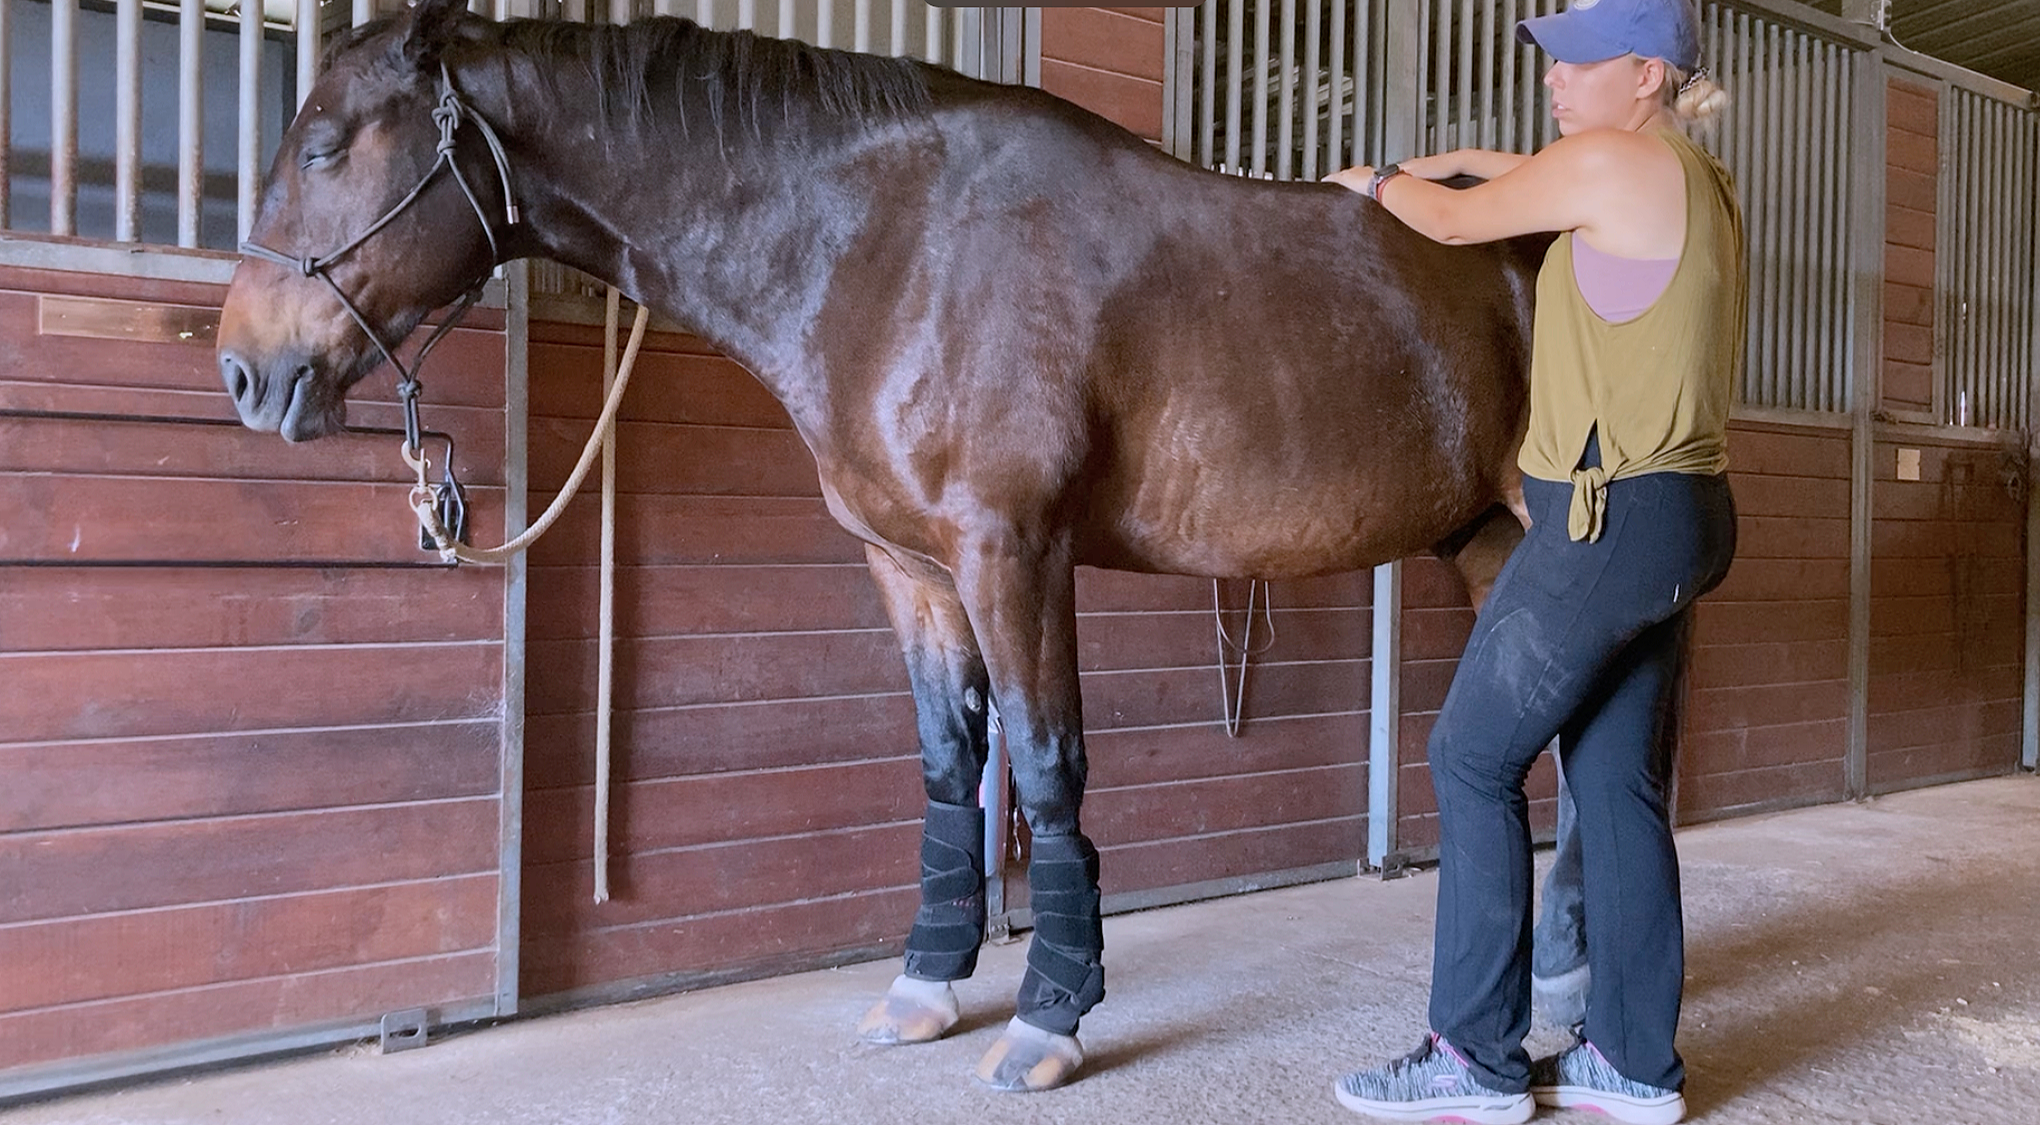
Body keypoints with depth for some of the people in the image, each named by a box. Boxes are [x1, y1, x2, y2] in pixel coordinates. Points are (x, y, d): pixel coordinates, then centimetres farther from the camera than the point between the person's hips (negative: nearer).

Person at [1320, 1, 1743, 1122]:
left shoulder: (1612, 163, -11)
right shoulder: (1695, 181, 16)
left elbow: (1454, 222, 1)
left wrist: (1378, 181, 20)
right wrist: (1457, 159, 31)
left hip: (1608, 522, -10)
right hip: (1679, 518, 10)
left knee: (1473, 758, -1)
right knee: (1618, 778, 11)